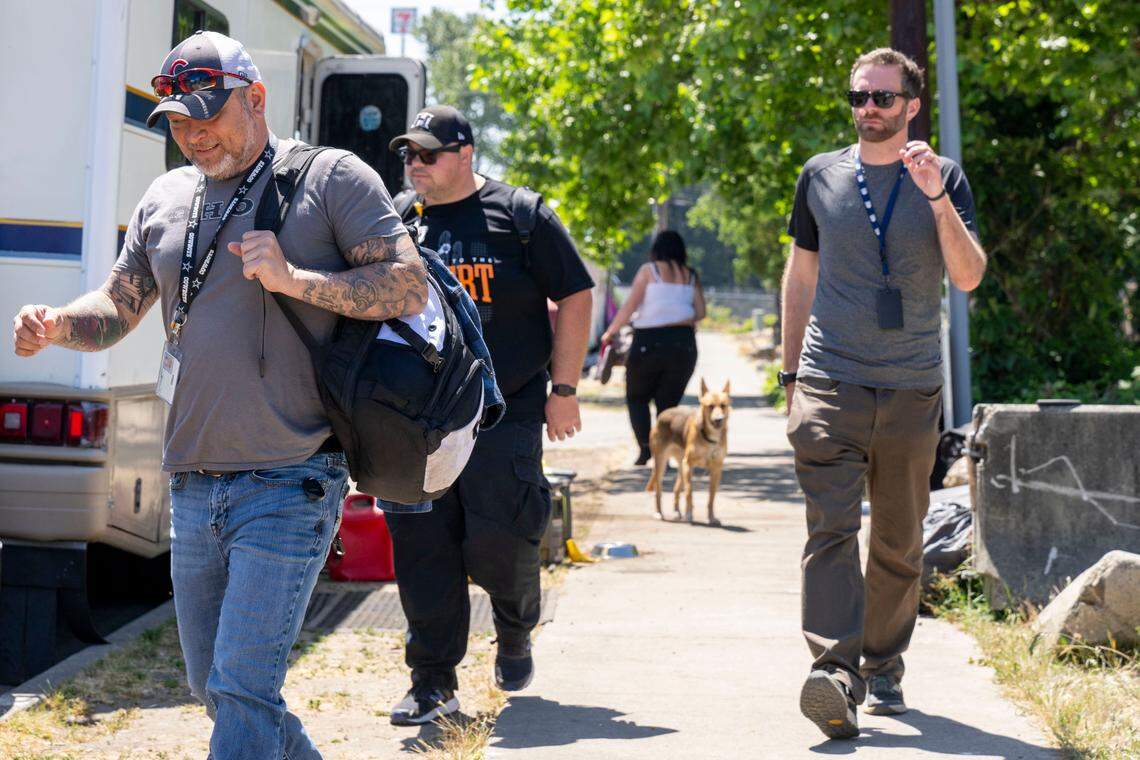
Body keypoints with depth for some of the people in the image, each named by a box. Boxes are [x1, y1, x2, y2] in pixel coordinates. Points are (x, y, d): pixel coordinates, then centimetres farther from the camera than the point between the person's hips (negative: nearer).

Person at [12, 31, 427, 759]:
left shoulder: (331, 177, -3)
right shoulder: (166, 198, 14)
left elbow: (410, 288, -9)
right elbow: (115, 311, 17)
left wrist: (292, 278, -19)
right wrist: (54, 325, -5)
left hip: (290, 485, -6)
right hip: (194, 487, 7)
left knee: (243, 692, -11)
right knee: (215, 689, 14)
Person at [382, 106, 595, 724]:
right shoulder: (397, 223, 11)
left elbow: (574, 296, 3)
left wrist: (562, 389, -2)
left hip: (505, 412, -3)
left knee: (496, 541, -8)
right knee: (422, 549, -1)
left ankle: (515, 631, 24)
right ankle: (433, 683, 8)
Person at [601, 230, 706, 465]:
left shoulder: (648, 270, 0)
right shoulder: (691, 276, 9)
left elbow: (630, 306, -6)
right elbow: (700, 312, 3)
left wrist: (610, 332, 4)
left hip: (649, 342, -3)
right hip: (683, 344, 3)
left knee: (637, 397, 13)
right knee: (668, 403, 11)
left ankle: (645, 445, -8)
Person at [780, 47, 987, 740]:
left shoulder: (945, 178, 5)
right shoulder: (821, 175, 9)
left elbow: (970, 276, -5)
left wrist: (937, 197, -17)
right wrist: (791, 371, 14)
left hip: (912, 390, 1)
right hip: (830, 385, 0)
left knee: (900, 545, 9)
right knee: (832, 530, -15)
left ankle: (883, 671, 23)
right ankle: (836, 673, -23)